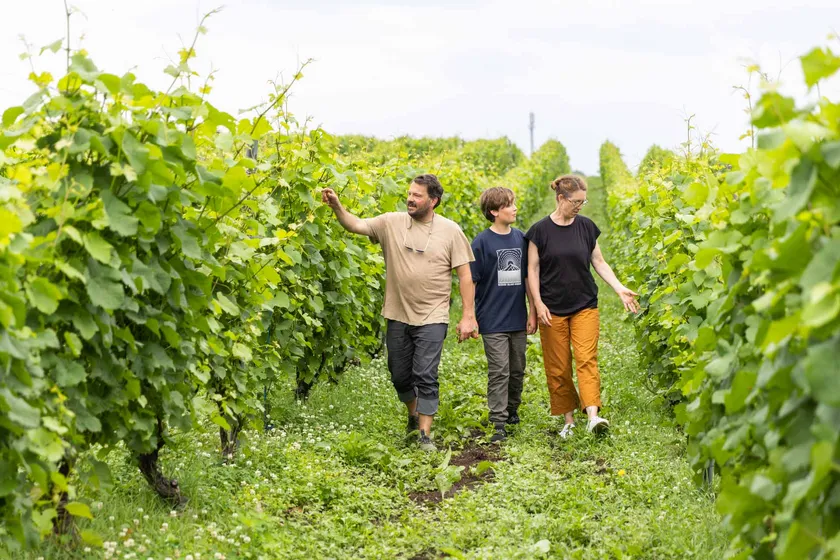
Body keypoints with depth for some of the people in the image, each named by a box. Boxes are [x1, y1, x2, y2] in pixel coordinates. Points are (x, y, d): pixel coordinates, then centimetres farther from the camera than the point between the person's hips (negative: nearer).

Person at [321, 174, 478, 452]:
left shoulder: (450, 230, -5)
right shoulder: (392, 223, 0)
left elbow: (465, 275, -3)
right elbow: (356, 225, -6)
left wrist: (468, 316, -7)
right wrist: (337, 206, -25)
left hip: (431, 319, -3)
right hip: (398, 316, 3)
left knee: (425, 376, -7)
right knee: (400, 376, 15)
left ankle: (425, 434, 0)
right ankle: (414, 414, 40)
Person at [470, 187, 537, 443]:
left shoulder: (521, 239, 5)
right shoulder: (482, 242, -8)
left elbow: (527, 278, 11)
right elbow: (471, 281, -6)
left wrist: (532, 313, 10)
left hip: (517, 319, 5)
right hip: (493, 321, -5)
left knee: (517, 370, 15)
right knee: (499, 373, -5)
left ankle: (512, 411, 33)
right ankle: (498, 423, -2)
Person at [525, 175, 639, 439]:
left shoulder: (586, 227, 3)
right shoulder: (540, 230, -4)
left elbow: (599, 263, 8)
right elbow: (533, 270, -1)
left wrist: (620, 289, -2)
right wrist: (538, 303, -10)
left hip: (585, 305, 1)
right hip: (552, 309, -1)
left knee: (587, 359, -12)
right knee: (558, 367, 3)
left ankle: (593, 416, -21)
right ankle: (568, 420, 14)